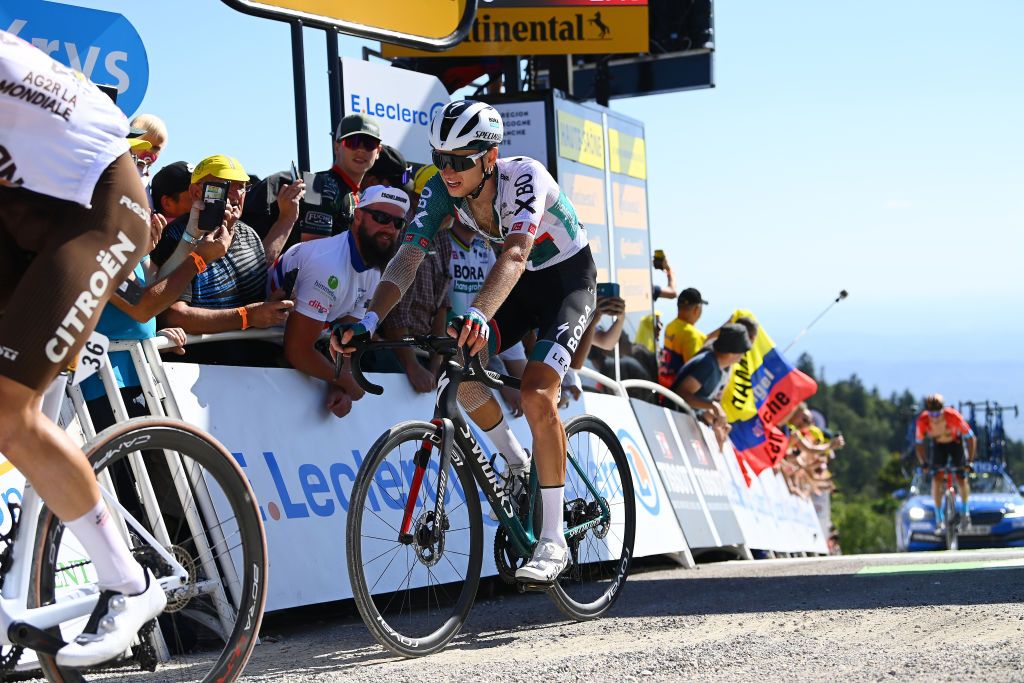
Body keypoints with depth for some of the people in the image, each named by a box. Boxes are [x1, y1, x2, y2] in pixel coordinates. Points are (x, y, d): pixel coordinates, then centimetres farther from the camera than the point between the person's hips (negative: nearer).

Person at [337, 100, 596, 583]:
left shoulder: (524, 177, -33)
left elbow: (514, 255, -49)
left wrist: (478, 315, -67)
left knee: (536, 394, -25)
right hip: (520, 287, 6)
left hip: (569, 278, -6)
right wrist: (369, 320, -43)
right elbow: (408, 256, -26)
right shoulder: (441, 189, -17)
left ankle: (553, 541, -18)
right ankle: (517, 462, 12)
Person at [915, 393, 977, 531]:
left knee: (961, 478, -8)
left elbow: (971, 437, -28)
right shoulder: (922, 420, -31)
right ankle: (939, 517, -4)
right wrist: (924, 463, -27)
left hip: (956, 442, -1)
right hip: (938, 445, 1)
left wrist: (970, 460, -32)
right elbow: (918, 443, -17)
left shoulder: (953, 416, -36)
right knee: (936, 478, -13)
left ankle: (965, 510, 18)